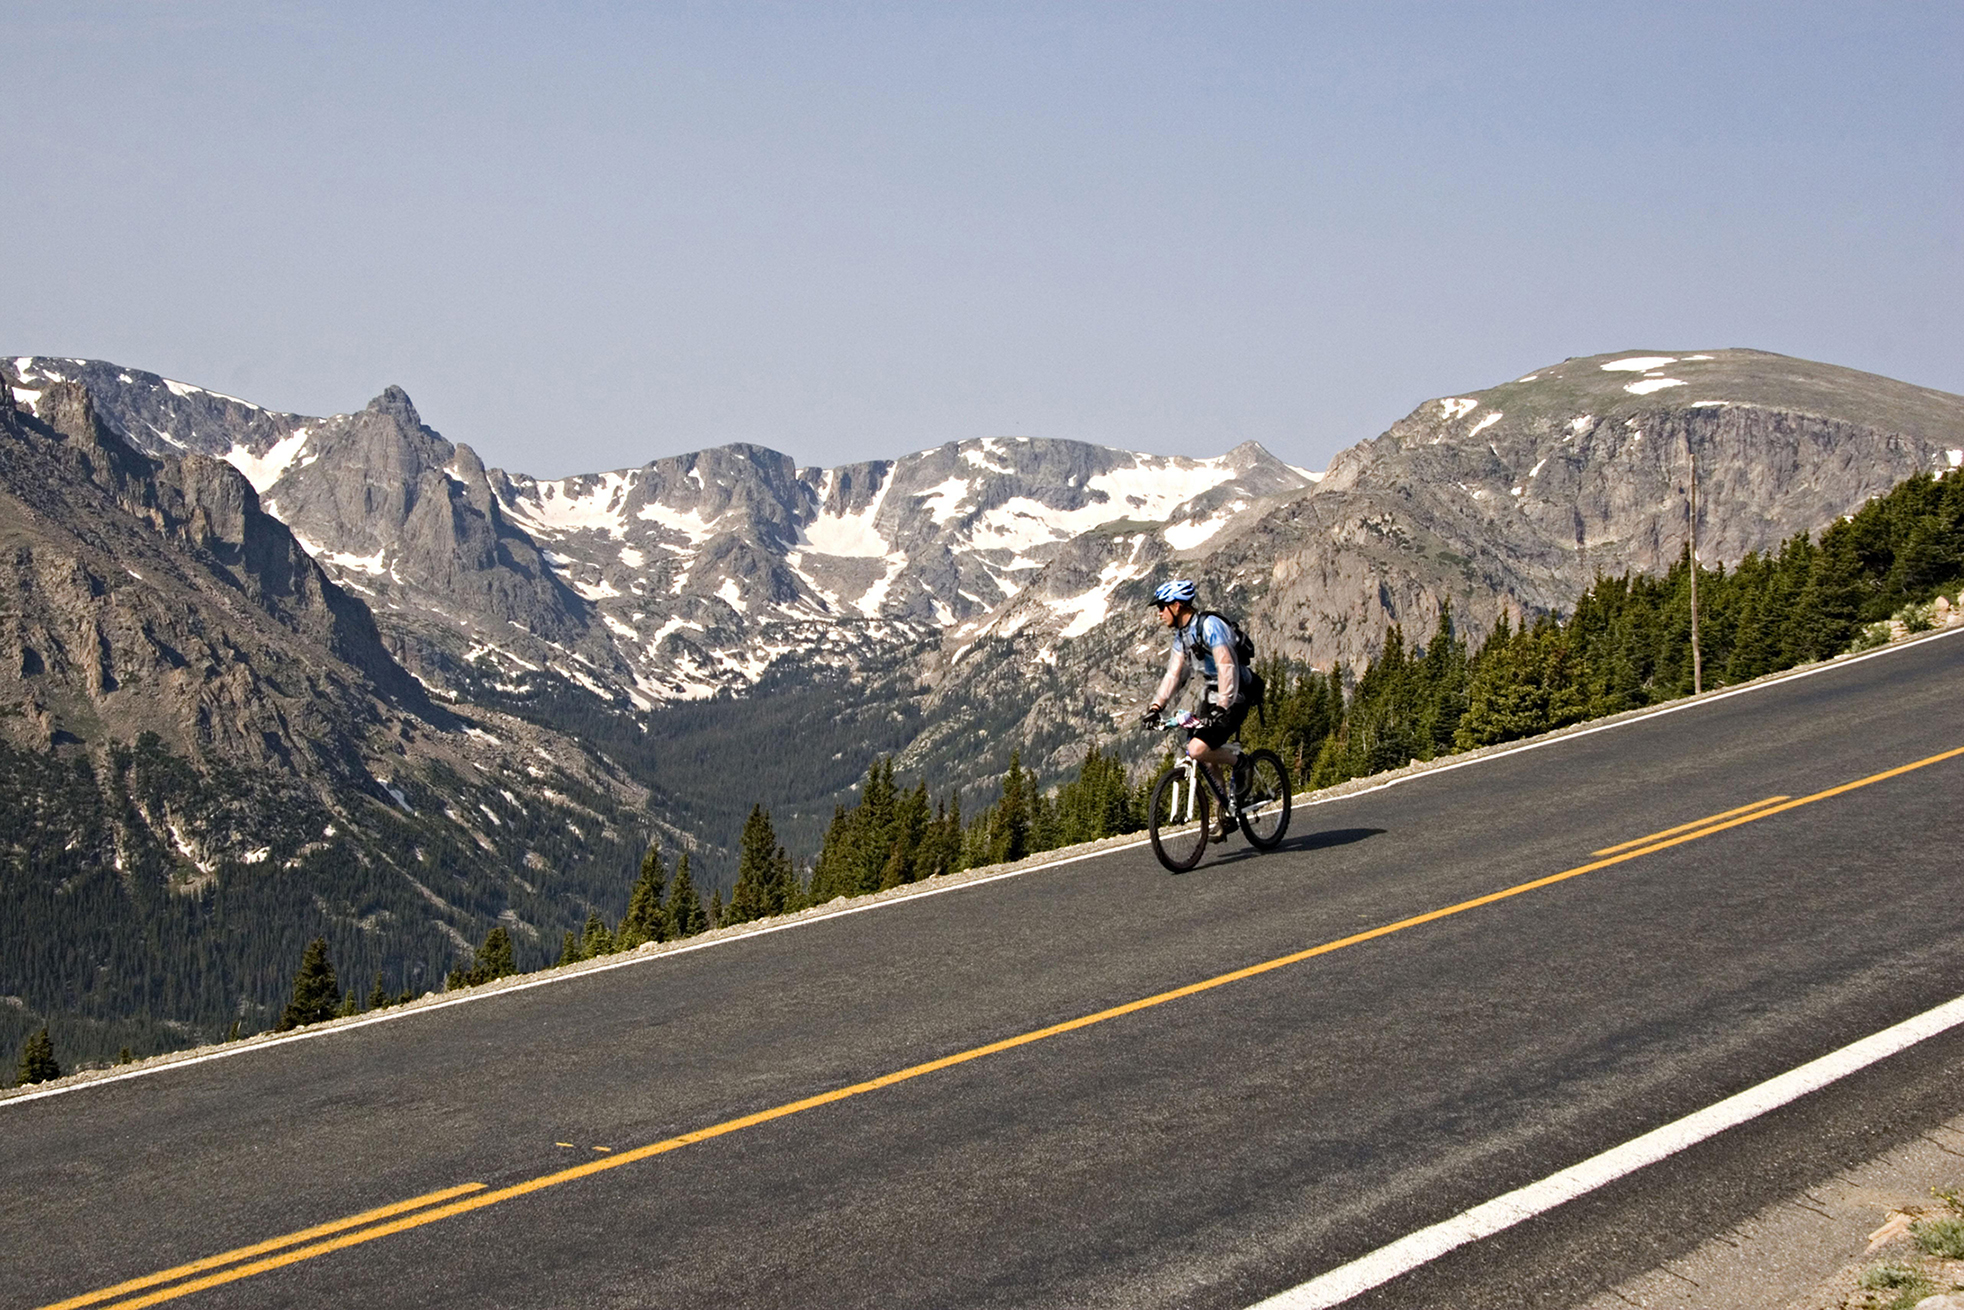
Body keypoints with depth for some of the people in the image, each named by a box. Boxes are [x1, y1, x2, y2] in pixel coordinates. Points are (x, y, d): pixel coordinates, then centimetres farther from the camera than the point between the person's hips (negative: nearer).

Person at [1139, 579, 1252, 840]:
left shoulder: (1210, 626, -21)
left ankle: (1237, 760, 3)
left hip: (1233, 696, -9)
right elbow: (1174, 674, 11)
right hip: (1212, 694, 9)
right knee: (1205, 756, 6)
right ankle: (1227, 811, 19)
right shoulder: (1182, 634, 8)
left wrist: (1222, 708, -37)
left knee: (1198, 749, -23)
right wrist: (1155, 707, -1)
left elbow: (1227, 667, -29)